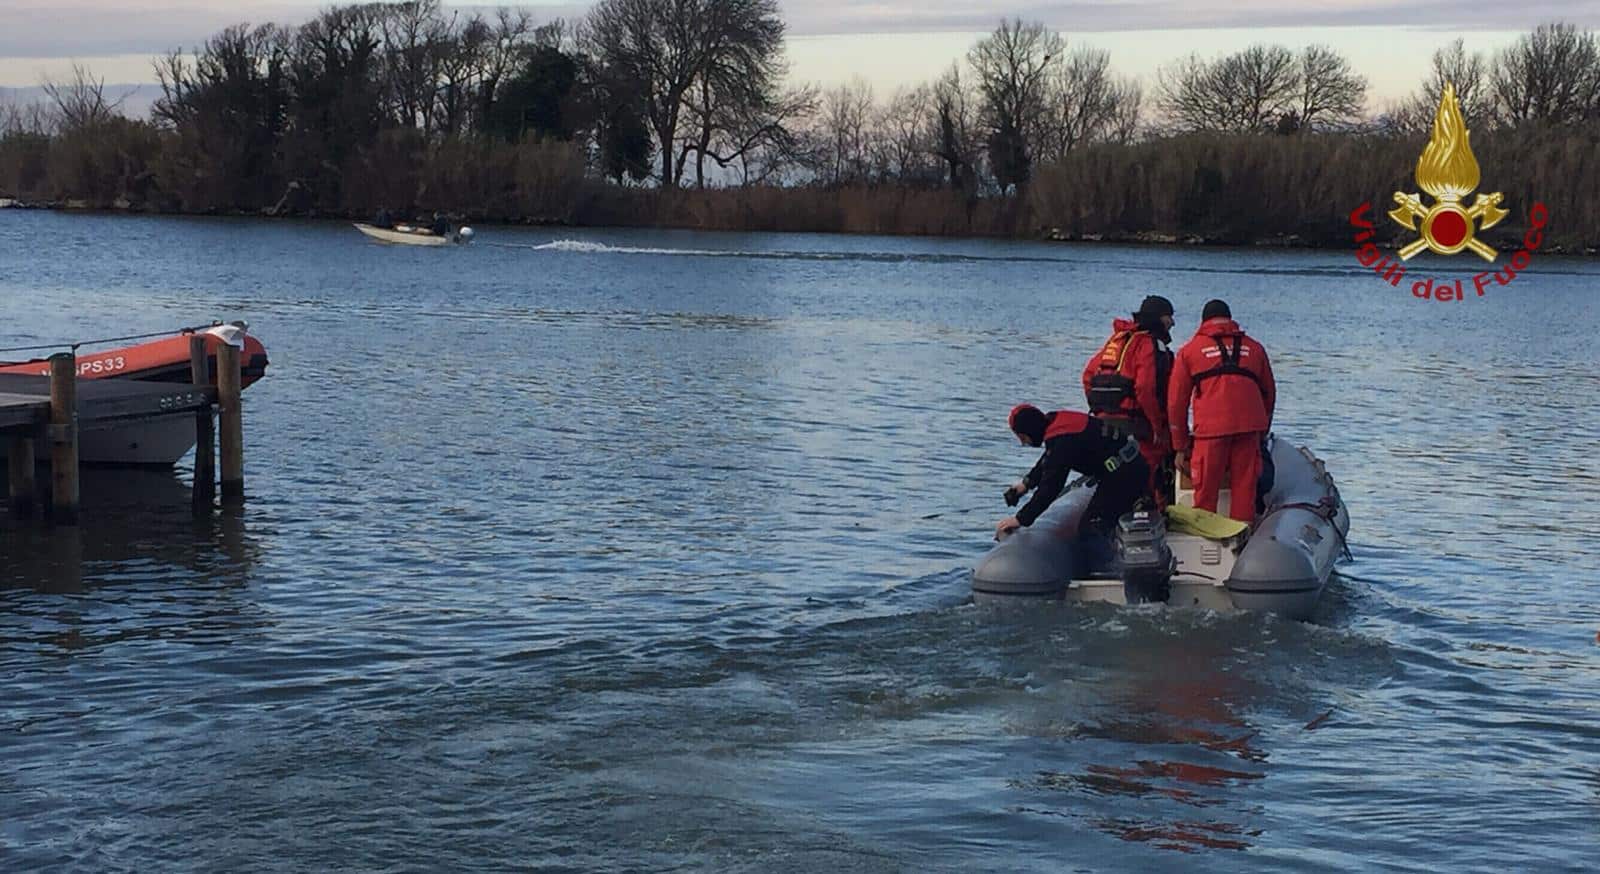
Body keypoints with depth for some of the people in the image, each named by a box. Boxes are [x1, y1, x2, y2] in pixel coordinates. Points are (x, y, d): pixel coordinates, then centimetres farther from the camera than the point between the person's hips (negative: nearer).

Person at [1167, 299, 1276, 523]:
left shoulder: (1189, 351, 14)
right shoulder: (1254, 348, 20)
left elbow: (1176, 403, 12)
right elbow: (1269, 393, 24)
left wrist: (1181, 447, 16)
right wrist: (1262, 433, 32)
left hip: (1211, 428, -2)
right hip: (1249, 427, 2)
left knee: (1206, 494, 3)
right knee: (1244, 490, 6)